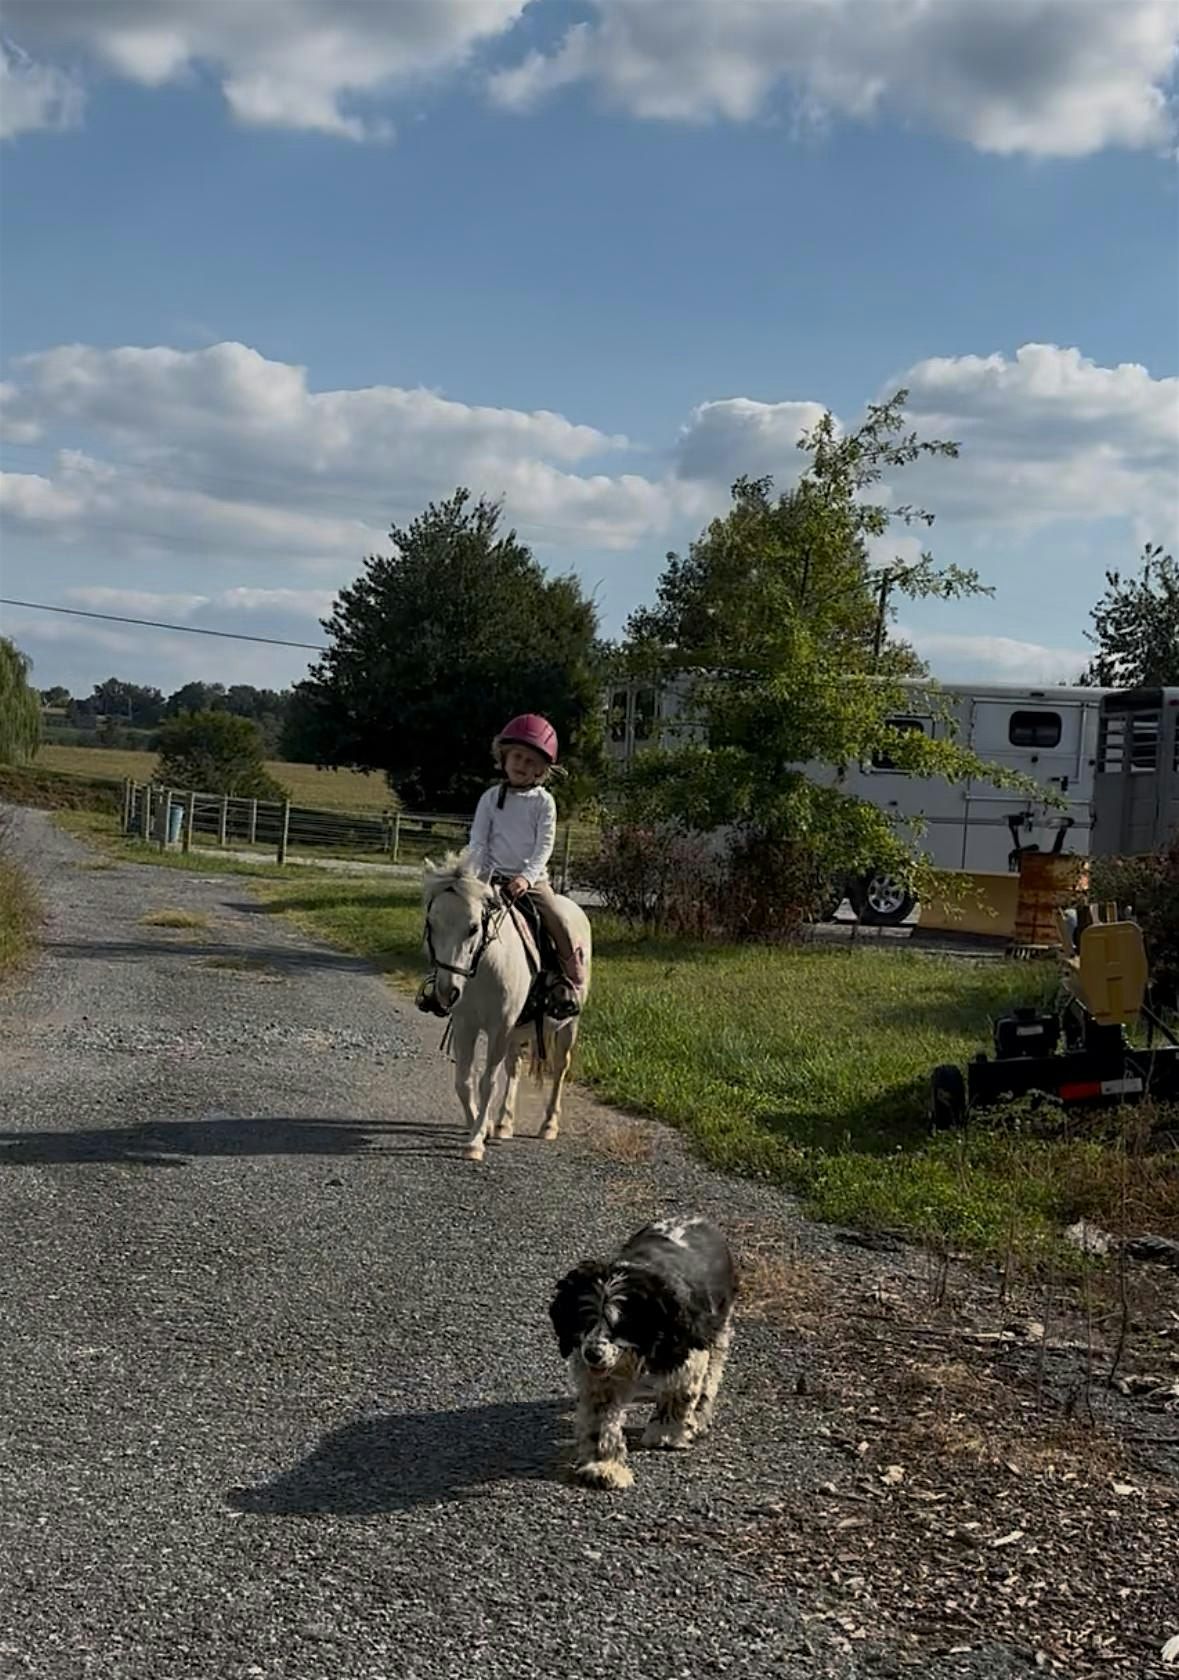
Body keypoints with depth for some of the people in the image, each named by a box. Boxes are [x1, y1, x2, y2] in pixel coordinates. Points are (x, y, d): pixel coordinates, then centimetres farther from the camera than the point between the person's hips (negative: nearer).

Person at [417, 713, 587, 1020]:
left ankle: (571, 982, -7)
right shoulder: (491, 798, 5)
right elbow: (478, 842, 3)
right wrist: (477, 877, -11)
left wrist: (526, 877, -21)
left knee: (560, 923, -20)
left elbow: (544, 845, -7)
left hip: (532, 878, -1)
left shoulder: (544, 802, 0)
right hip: (495, 878, 2)